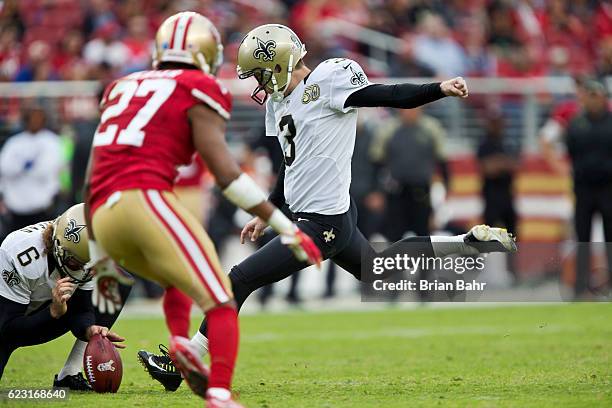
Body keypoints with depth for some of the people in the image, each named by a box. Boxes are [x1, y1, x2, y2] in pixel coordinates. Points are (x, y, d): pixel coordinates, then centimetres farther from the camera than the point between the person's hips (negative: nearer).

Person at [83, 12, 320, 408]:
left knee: (181, 280, 31)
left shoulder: (123, 89, 27)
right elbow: (225, 172, -4)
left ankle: (181, 343, 6)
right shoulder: (200, 93, 8)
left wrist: (100, 257, 31)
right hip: (145, 199, -7)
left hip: (104, 218, 7)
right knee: (220, 304, -6)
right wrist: (287, 228, -1)